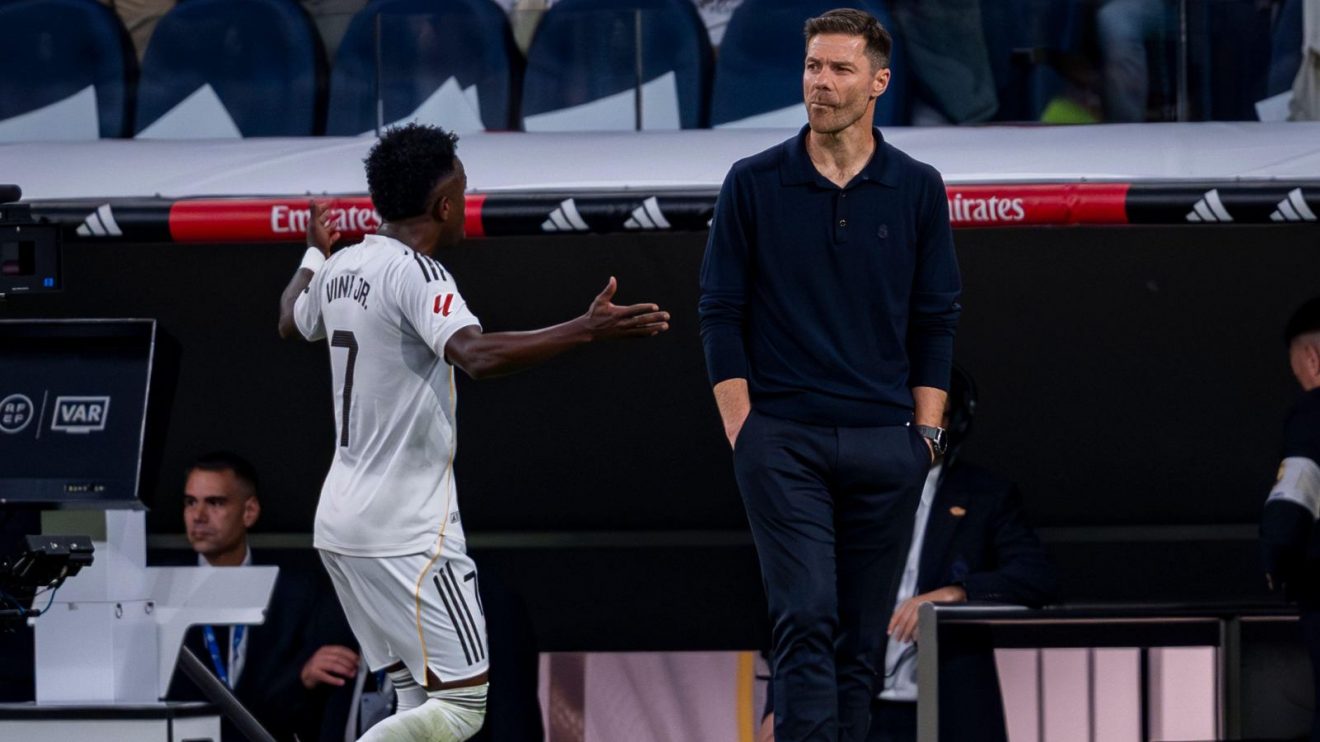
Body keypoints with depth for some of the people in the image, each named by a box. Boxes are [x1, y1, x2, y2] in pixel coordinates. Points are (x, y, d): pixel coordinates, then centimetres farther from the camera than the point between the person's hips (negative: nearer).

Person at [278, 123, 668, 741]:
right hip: (406, 531, -9)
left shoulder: (341, 268, 10)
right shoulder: (415, 272, -16)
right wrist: (588, 329, -38)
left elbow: (291, 321, 33)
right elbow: (477, 355, -34)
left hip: (342, 522, 9)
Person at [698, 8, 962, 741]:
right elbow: (720, 315, 3)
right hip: (783, 442, -2)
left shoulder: (917, 190, 6)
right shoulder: (753, 184, 1)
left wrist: (926, 434, 2)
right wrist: (743, 433, -5)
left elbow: (936, 321, 9)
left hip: (885, 446, 2)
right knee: (805, 621, -13)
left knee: (862, 639, 5)